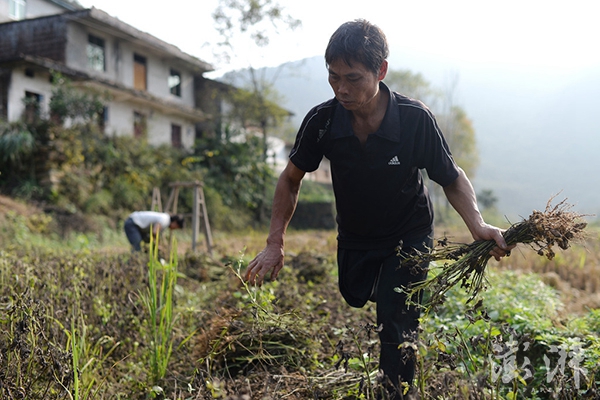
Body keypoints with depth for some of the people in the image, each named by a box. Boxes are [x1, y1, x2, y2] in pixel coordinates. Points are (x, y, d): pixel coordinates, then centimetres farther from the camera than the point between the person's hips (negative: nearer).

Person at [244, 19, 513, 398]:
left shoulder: (416, 119, -27)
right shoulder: (321, 121, -21)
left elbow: (452, 179, -12)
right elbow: (291, 179, -5)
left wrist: (478, 225, -31)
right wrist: (275, 243, -11)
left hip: (409, 237, -3)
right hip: (354, 239, 3)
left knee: (395, 323, -14)